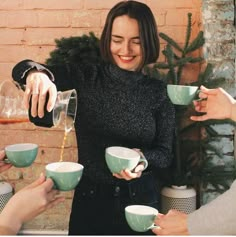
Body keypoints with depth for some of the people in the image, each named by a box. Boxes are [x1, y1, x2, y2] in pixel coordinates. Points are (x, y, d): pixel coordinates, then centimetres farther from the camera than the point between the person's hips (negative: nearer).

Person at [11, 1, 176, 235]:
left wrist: (144, 159, -25)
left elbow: (166, 153, -3)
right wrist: (37, 72, -38)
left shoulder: (159, 91, -6)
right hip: (90, 200, 0)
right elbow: (21, 69, -15)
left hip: (141, 202, 0)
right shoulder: (87, 76, -7)